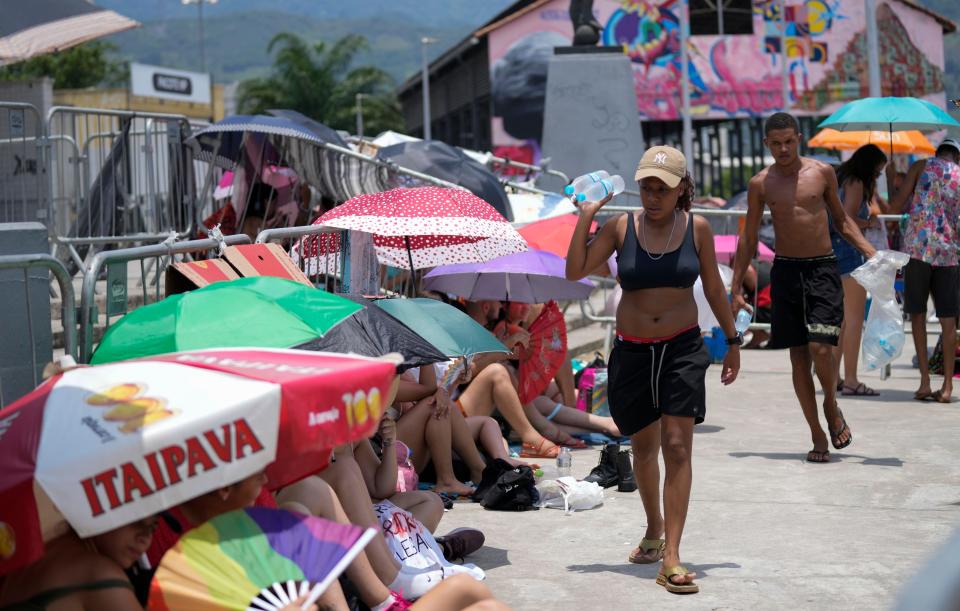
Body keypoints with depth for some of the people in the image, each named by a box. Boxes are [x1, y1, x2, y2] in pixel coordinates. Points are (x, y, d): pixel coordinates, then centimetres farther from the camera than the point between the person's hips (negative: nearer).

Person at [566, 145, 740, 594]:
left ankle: (671, 558, -13)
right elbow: (574, 271, -8)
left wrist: (732, 342, 14)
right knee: (643, 447, 14)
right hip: (632, 351, 1)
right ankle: (655, 528, 39)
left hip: (683, 348, -1)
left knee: (677, 446, -11)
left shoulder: (696, 228, -1)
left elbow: (713, 287, 9)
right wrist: (586, 216, -12)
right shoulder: (621, 227, -2)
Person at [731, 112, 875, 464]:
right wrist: (736, 288, 8)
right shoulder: (760, 184, 3)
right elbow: (749, 239, 10)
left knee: (820, 348, -16)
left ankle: (831, 406, 14)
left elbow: (841, 219, 15)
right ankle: (818, 437, 10)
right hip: (785, 272, 1)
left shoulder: (822, 173, 2)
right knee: (799, 356, 2)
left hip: (823, 269, -1)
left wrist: (871, 253, 2)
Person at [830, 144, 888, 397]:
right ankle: (850, 380, -9)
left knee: (841, 319, 13)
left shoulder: (839, 180, 18)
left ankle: (833, 377, 14)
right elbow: (848, 221, -19)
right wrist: (870, 223, -3)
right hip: (848, 251, -10)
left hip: (831, 251, 10)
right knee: (855, 318, -7)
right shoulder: (856, 183, -9)